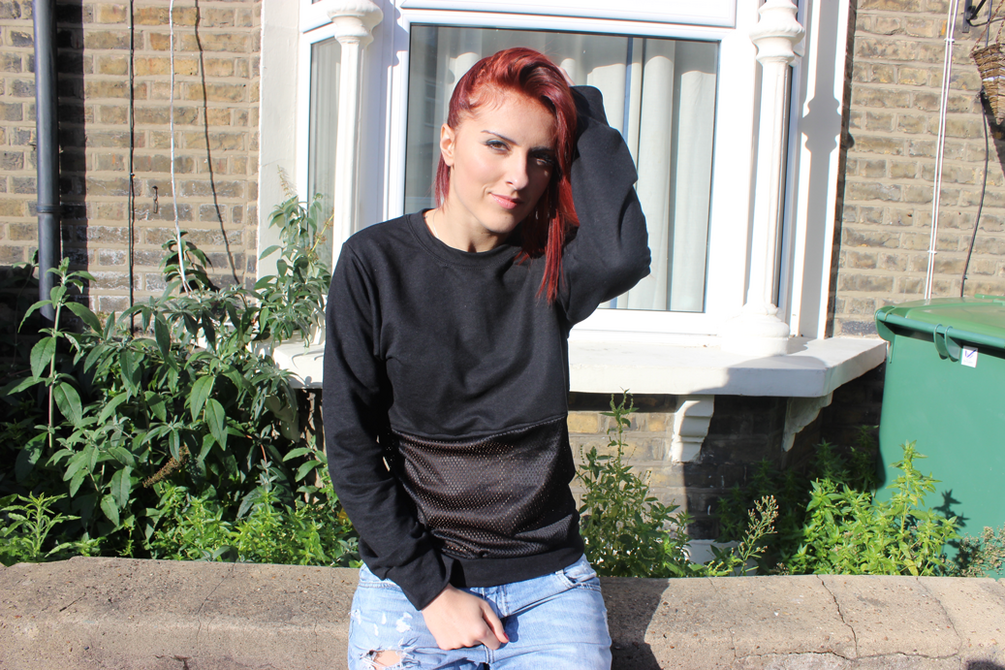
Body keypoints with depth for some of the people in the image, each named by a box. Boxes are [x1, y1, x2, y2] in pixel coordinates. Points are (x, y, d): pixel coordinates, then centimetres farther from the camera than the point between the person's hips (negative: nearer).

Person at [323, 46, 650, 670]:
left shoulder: (551, 266, -4)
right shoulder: (375, 262, -8)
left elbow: (625, 255, -30)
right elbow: (350, 448, -8)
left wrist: (582, 107, -17)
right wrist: (432, 590, -12)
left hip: (548, 577, 2)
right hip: (412, 574, -1)